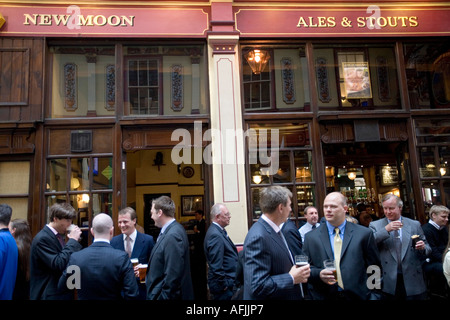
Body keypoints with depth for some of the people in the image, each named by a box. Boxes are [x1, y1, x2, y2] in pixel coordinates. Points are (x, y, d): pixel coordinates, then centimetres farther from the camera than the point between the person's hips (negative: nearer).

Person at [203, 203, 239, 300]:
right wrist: (224, 285, -16)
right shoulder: (216, 235, -22)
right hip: (225, 287, -9)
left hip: (229, 283, 9)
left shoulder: (218, 231, 9)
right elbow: (216, 266, -25)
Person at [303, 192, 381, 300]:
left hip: (358, 295, 0)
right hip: (323, 296, 1)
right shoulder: (310, 237, 0)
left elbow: (374, 268, 2)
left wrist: (373, 295, -5)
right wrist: (319, 274, -16)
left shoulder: (364, 234, -2)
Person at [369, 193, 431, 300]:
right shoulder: (375, 225, 1)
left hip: (412, 281, 2)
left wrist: (423, 248, -12)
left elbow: (427, 250, 11)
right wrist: (386, 229, -21)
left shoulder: (415, 225, 7)